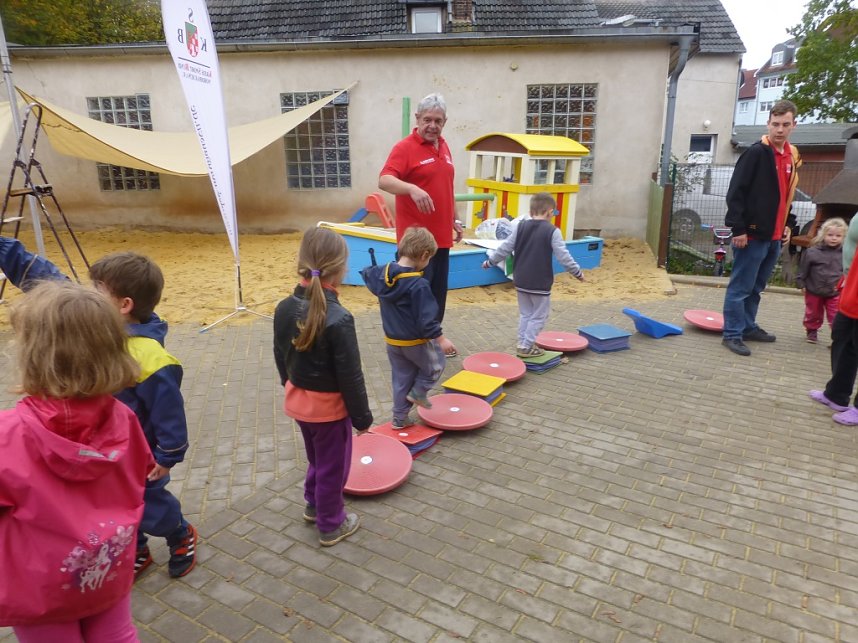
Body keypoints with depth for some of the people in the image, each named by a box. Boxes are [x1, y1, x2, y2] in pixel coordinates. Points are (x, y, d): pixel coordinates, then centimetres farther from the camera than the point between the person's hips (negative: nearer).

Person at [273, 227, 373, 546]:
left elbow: (280, 357, 7)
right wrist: (362, 416, -9)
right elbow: (350, 376, -22)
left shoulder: (284, 308, -7)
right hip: (329, 406, -7)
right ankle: (331, 525, 33)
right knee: (332, 466, 15)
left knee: (316, 457, 29)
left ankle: (314, 504, 50)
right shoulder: (338, 318, -28)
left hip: (298, 400, 7)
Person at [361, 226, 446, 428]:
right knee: (435, 365, 23)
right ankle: (418, 393, 20)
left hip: (392, 341, 7)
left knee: (401, 378, 20)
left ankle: (399, 418, 28)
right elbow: (427, 319, -26)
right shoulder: (418, 285, -28)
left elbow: (367, 273, 19)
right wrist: (440, 339, -16)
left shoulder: (382, 273, -5)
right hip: (416, 342, -7)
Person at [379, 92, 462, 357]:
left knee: (438, 290, 14)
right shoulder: (405, 148, -11)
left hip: (441, 236, 7)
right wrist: (412, 188, -43)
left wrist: (455, 221, 21)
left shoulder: (444, 147, 13)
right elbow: (384, 180, -26)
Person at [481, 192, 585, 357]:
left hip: (520, 281, 5)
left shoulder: (520, 227, 2)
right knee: (539, 316, 8)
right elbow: (563, 256, -12)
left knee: (525, 314, 19)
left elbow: (505, 248, 3)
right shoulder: (552, 231, -11)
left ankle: (522, 343, 22)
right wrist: (577, 272, 0)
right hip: (540, 283, -5)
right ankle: (526, 346, 7)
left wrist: (490, 261, 15)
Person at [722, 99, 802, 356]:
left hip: (774, 236, 8)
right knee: (741, 287, -3)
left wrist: (786, 225, 17)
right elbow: (736, 192, -15)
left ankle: (748, 326, 27)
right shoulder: (756, 152, -10)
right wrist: (738, 228, -19)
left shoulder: (792, 156, 14)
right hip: (752, 234, -8)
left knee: (756, 287, 16)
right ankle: (732, 333, 4)